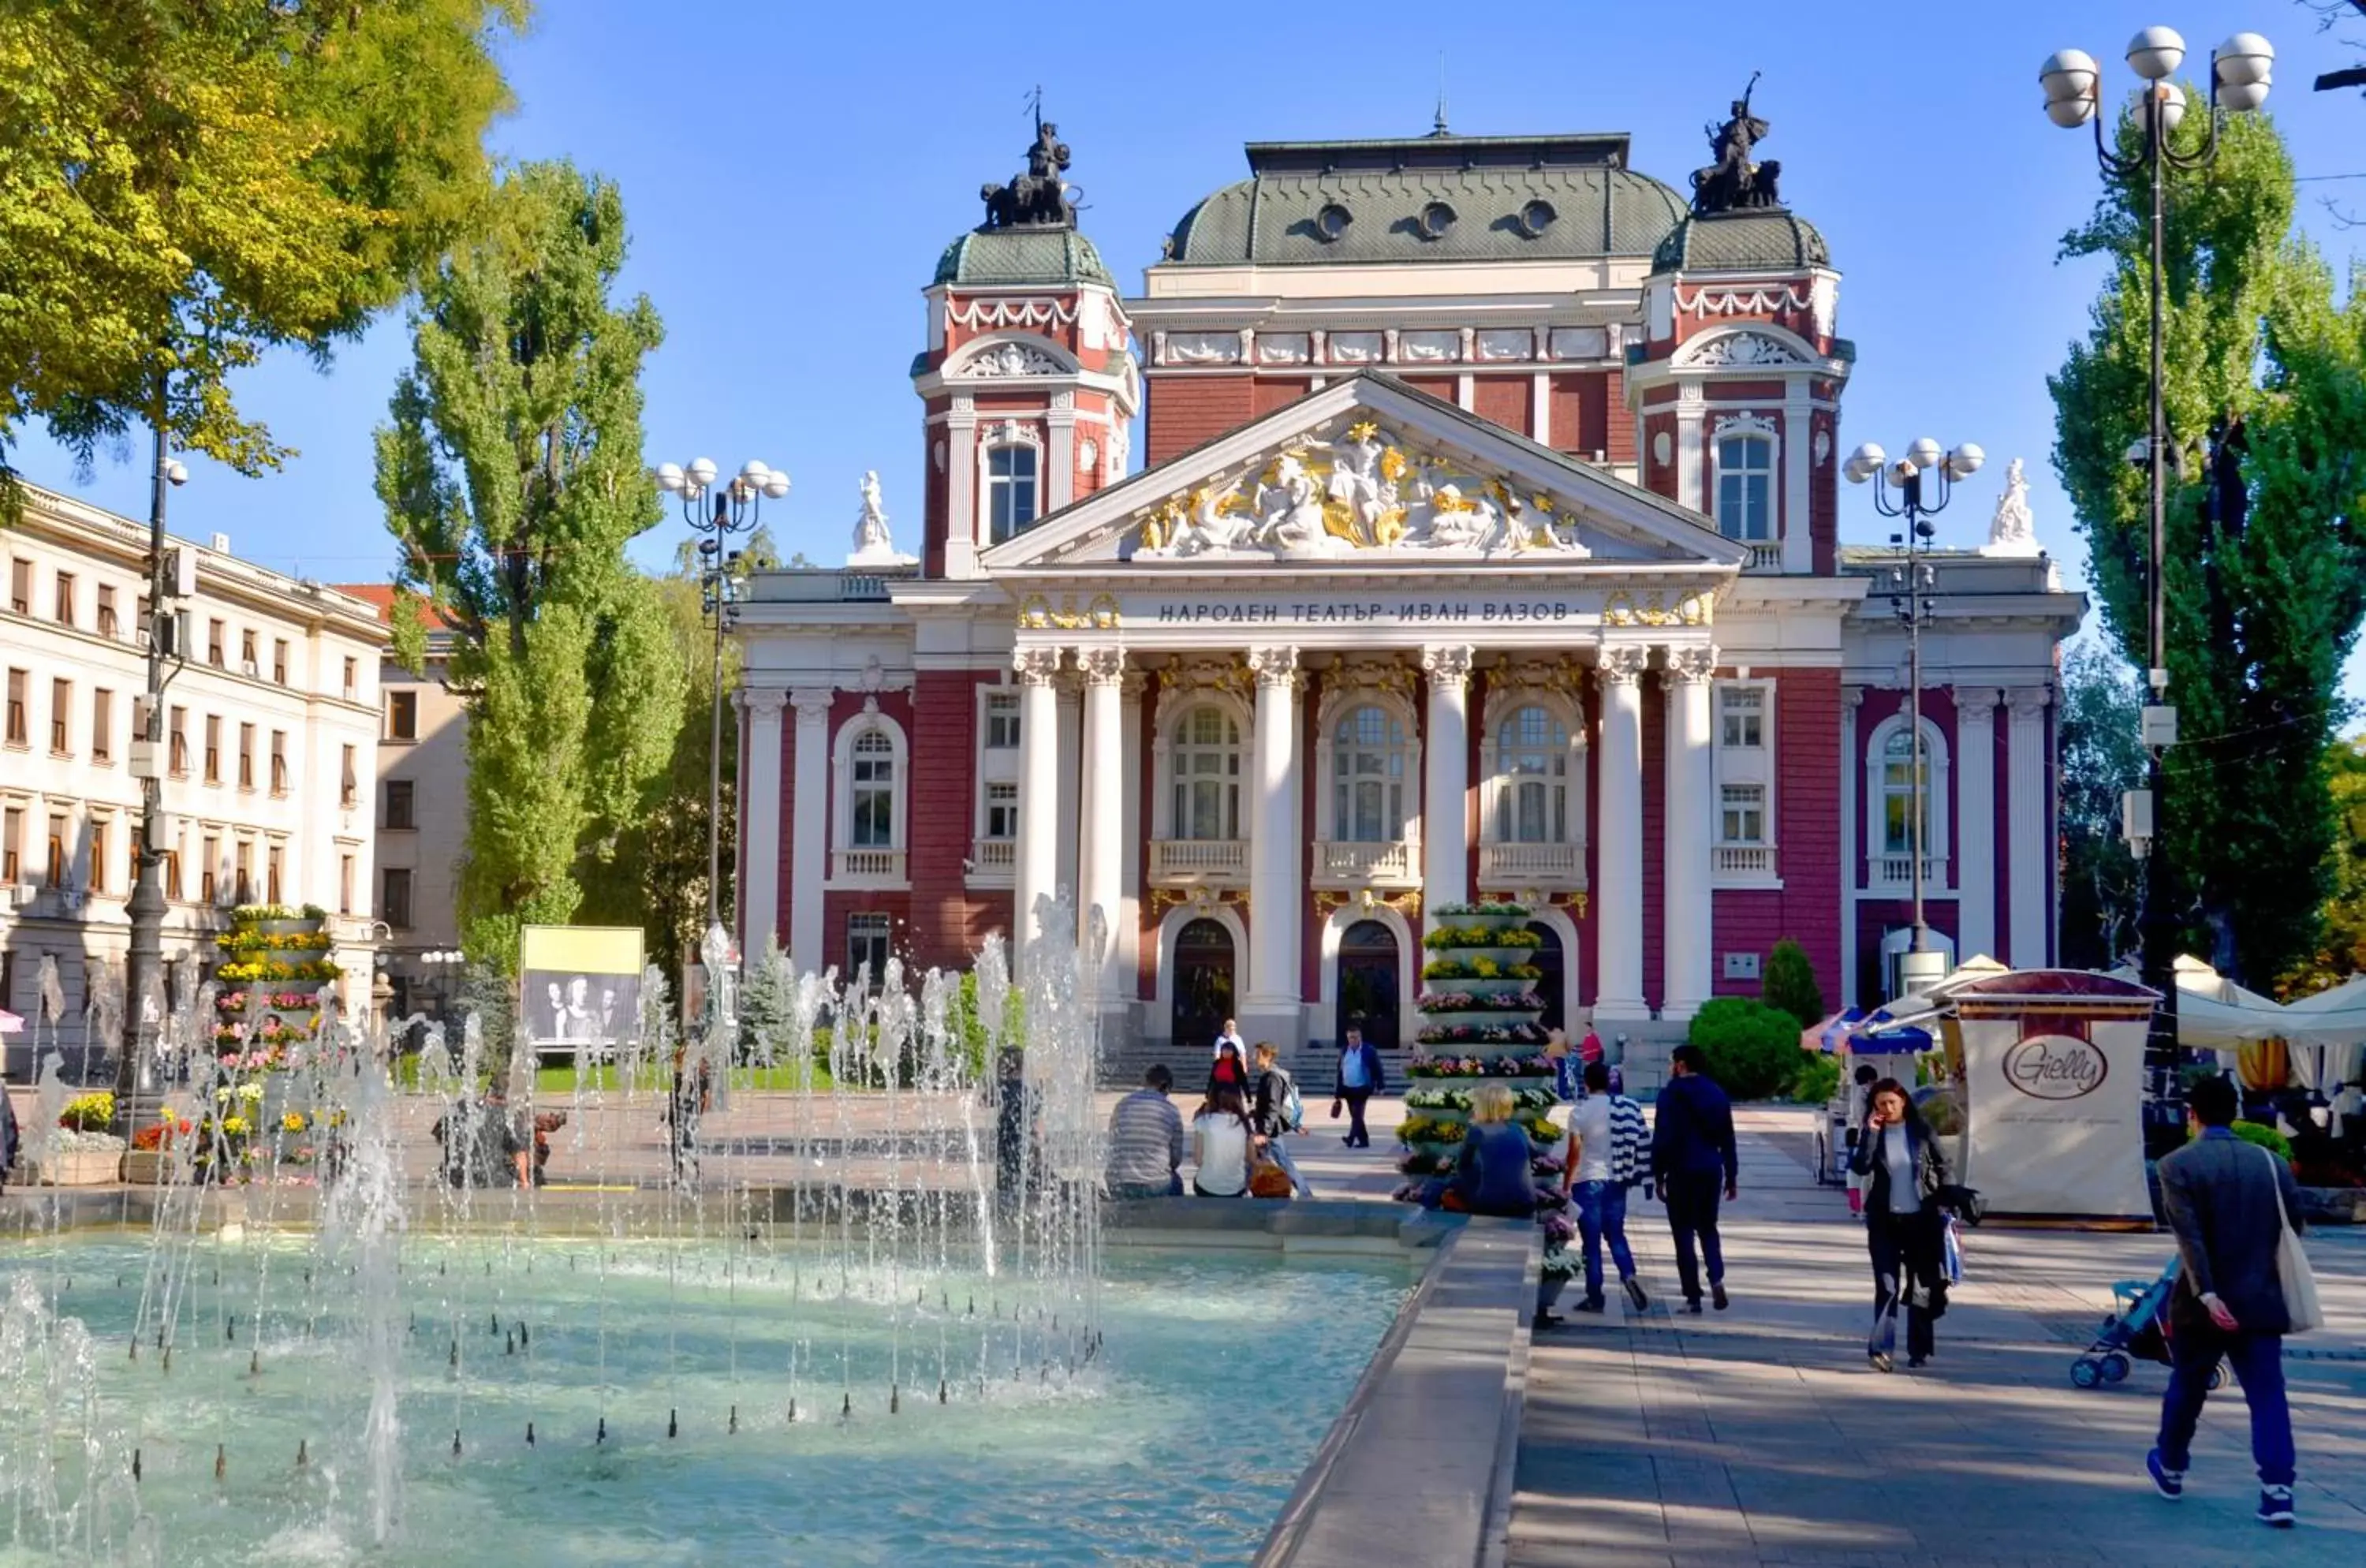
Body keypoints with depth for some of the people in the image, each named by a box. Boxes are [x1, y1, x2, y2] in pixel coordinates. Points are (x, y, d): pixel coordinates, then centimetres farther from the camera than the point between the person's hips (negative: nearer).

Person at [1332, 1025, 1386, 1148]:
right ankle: (1364, 1141, 17)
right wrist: (1337, 1092, 10)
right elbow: (1340, 1071, 11)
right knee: (1355, 1116, 9)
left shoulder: (1369, 1051, -7)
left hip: (1362, 1089, -6)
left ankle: (1351, 1138, -25)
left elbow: (1377, 1069, -5)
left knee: (1357, 1114, -16)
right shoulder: (1343, 1051, 7)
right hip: (1348, 1089, 6)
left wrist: (1380, 1086, -11)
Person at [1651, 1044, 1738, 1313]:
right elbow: (1728, 1139, 10)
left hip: (1682, 1172, -4)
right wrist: (1732, 1177, 15)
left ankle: (1693, 1296, 0)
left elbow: (1662, 1138, -11)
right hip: (1711, 1171, 5)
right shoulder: (1717, 1094, 9)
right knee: (1708, 1228, 16)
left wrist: (1658, 1175, -5)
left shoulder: (1671, 1094, -7)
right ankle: (1717, 1278, -7)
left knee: (1684, 1233, 3)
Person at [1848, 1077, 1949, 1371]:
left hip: (1921, 1218, 0)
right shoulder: (1873, 1133, 0)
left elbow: (1942, 1165, 5)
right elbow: (1860, 1166, -14)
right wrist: (1871, 1133, -19)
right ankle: (1880, 1347, -13)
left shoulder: (1921, 1130, -1)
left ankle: (1919, 1349, 19)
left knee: (1922, 1286, 9)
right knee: (1887, 1285, -7)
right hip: (1884, 1219, 0)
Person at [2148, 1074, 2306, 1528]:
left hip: (2204, 1302, -2)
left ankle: (2170, 1469, 35)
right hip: (2261, 1301, 2)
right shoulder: (2272, 1164, 4)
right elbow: (2293, 1230, 7)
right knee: (2268, 1395, 1)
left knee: (2186, 1389, 16)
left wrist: (2207, 1295, -22)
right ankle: (2277, 1489, -11)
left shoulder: (2178, 1165, -8)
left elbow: (2190, 1236, -18)